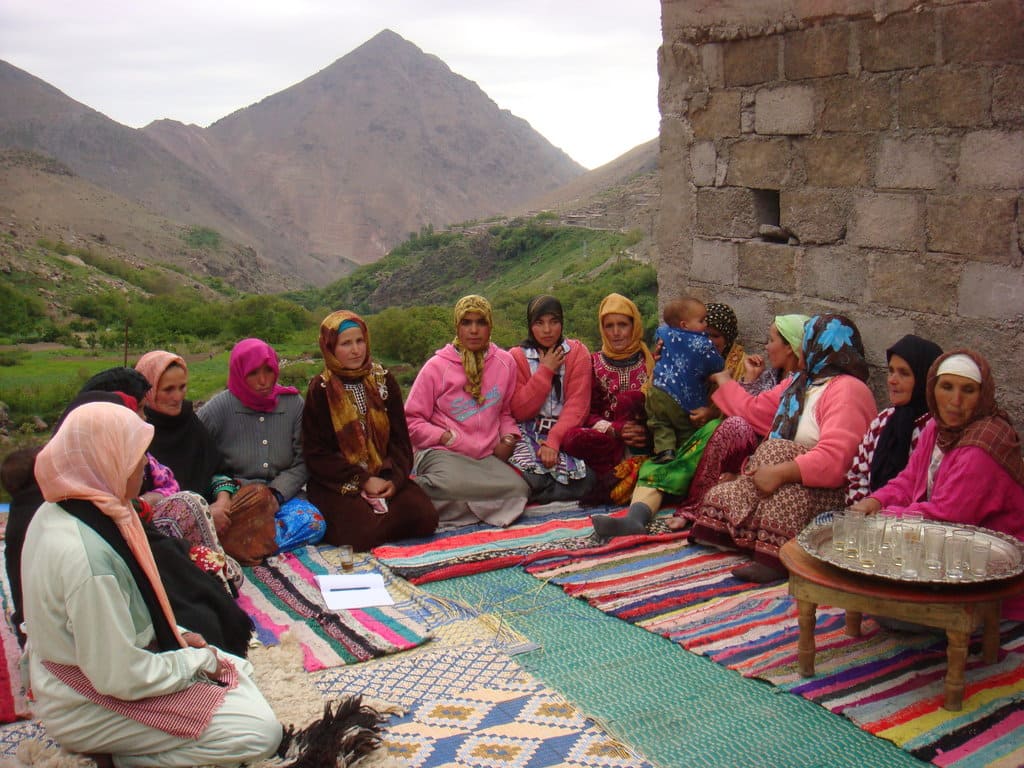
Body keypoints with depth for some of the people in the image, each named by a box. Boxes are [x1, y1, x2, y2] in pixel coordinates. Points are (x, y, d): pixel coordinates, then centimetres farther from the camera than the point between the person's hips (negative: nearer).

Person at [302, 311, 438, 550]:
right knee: (361, 533, -29)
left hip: (384, 477, 4)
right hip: (339, 483, -3)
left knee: (424, 517, -20)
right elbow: (316, 454, -5)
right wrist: (362, 481, -13)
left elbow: (400, 438, 7)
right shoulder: (320, 390, -2)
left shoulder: (383, 380, 8)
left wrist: (394, 478, -11)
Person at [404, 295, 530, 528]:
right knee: (455, 483, -40)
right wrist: (448, 437, -11)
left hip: (487, 456, 5)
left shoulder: (505, 362, 10)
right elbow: (412, 420, 0)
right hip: (442, 453, -4)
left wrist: (508, 440, 3)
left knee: (517, 489, -28)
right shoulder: (437, 366, -1)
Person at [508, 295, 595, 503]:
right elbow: (519, 411, -5)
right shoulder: (517, 357, 5)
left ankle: (530, 495, -3)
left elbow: (577, 405, -6)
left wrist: (553, 441, -20)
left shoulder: (578, 353, 4)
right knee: (530, 476, -32)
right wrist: (546, 370, -8)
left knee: (582, 477, -27)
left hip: (565, 433, 1)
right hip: (529, 434, -1)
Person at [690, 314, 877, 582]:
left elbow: (833, 459, -28)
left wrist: (782, 472, -35)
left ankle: (775, 555, -41)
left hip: (829, 492, -8)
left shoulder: (847, 389, -13)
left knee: (775, 451, -33)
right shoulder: (801, 383, 17)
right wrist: (723, 380, 42)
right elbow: (755, 410, 31)